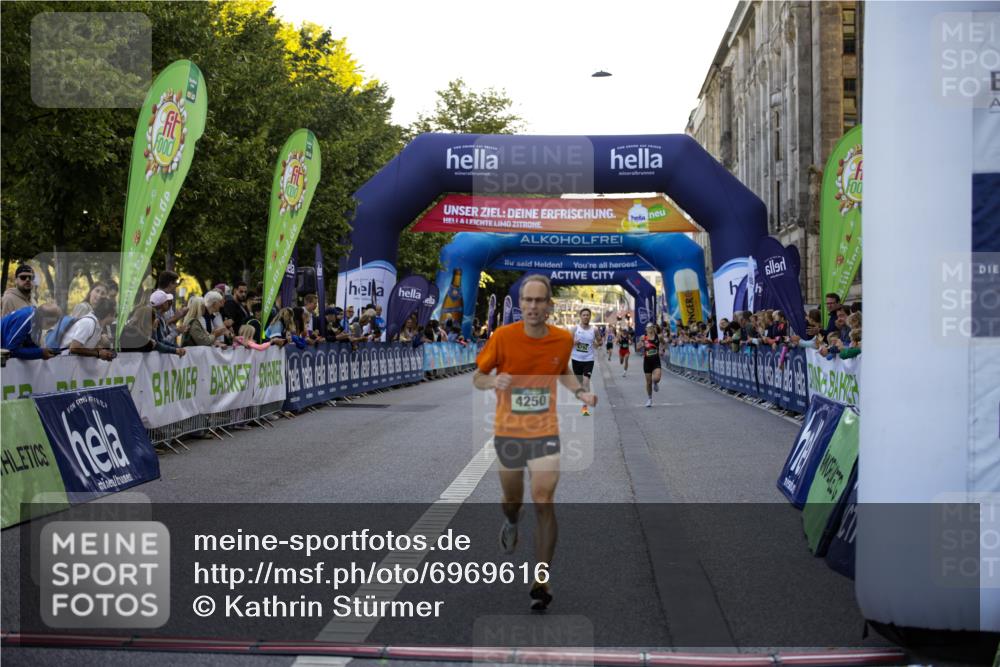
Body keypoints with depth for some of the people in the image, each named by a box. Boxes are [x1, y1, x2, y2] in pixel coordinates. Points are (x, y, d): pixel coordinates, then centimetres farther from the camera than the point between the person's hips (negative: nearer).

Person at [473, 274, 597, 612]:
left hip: (545, 432, 0)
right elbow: (477, 377, -3)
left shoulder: (563, 339, -5)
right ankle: (511, 523, 56)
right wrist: (493, 381, -25)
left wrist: (580, 392, -1)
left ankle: (541, 582, -6)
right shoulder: (503, 336, -12)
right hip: (508, 432, 0)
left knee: (544, 502, -13)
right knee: (512, 499, 16)